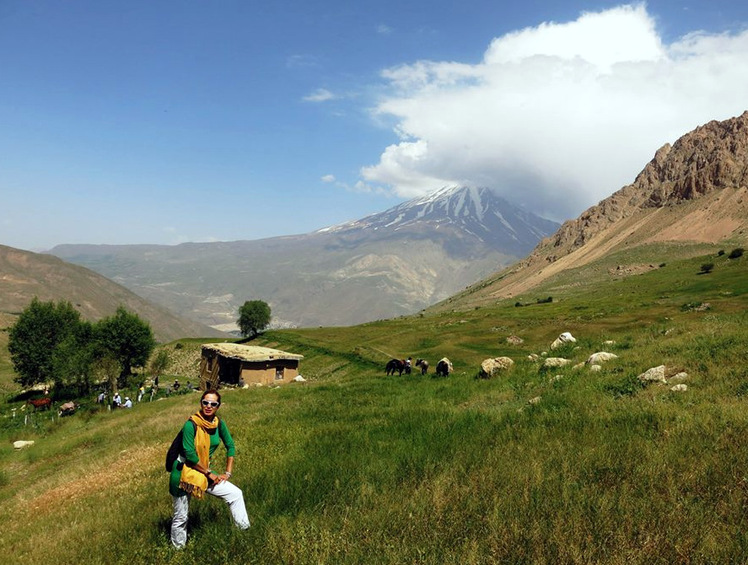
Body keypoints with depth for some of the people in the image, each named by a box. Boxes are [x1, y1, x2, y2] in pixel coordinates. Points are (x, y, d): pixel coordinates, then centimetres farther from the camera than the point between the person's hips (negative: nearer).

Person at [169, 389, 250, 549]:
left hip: (204, 472, 6)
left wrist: (228, 473, 2)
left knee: (236, 494, 1)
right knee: (180, 517, 9)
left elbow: (230, 446, 7)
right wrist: (210, 474, -17)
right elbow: (190, 455, -25)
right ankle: (178, 548, 32)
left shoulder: (218, 423, -4)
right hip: (183, 473, -6)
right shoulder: (191, 424, -22)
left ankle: (245, 531, 13)